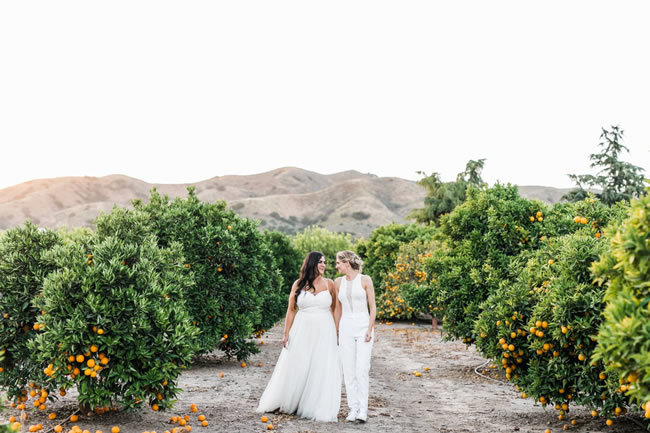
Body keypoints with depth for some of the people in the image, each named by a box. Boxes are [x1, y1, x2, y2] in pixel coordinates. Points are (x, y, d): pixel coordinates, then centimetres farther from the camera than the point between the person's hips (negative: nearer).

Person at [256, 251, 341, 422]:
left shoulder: (329, 284, 3)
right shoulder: (298, 284, 3)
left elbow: (334, 310, 6)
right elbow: (291, 310, 5)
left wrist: (335, 333, 0)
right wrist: (286, 333, 0)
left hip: (323, 332, 0)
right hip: (302, 331, 0)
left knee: (322, 370, 0)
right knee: (295, 368, 5)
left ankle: (320, 410, 7)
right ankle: (287, 403, 19)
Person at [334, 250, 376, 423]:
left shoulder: (365, 280, -3)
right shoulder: (339, 282, 8)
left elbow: (373, 307, -2)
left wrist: (369, 330, -11)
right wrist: (335, 332, 13)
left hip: (363, 327, -4)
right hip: (346, 329, 4)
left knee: (362, 370, -11)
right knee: (348, 371, 1)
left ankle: (363, 410, -9)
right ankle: (353, 408, 7)